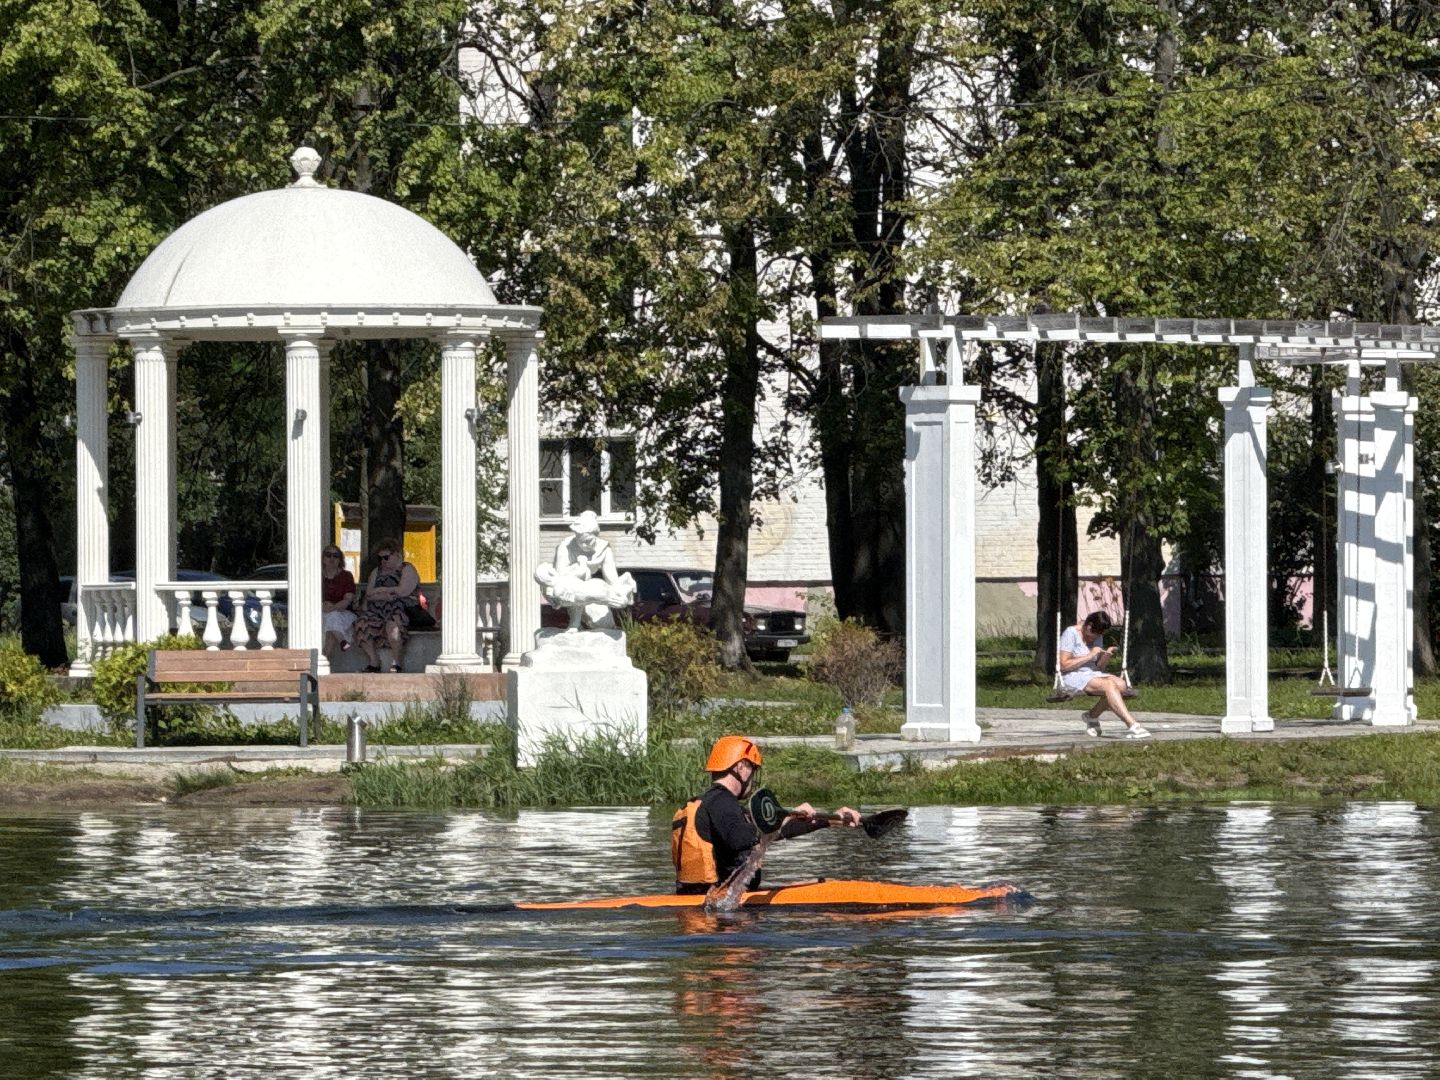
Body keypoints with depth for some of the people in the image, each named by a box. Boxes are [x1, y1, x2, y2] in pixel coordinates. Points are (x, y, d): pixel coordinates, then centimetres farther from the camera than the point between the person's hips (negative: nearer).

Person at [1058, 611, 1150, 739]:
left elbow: (1099, 667, 16)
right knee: (1109, 685, -32)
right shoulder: (1071, 634, -9)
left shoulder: (1097, 637, 15)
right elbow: (1064, 665, -17)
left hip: (1092, 675, 8)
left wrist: (1106, 656, -6)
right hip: (1072, 678, -8)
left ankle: (1092, 715, -1)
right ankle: (1132, 726, -40)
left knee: (1120, 684, -21)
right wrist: (1090, 655, -18)